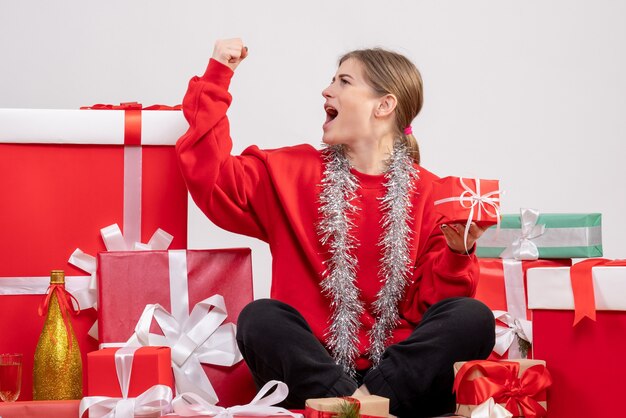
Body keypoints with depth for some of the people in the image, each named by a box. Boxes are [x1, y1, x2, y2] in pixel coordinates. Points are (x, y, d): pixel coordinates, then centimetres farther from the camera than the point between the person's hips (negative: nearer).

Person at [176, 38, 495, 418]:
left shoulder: (426, 191, 7)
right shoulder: (292, 170, 13)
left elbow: (426, 303, 4)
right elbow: (211, 181, -1)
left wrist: (456, 254, -15)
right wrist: (217, 79, 2)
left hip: (398, 366, 0)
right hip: (312, 366, 0)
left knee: (473, 317, -24)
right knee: (260, 317, -28)